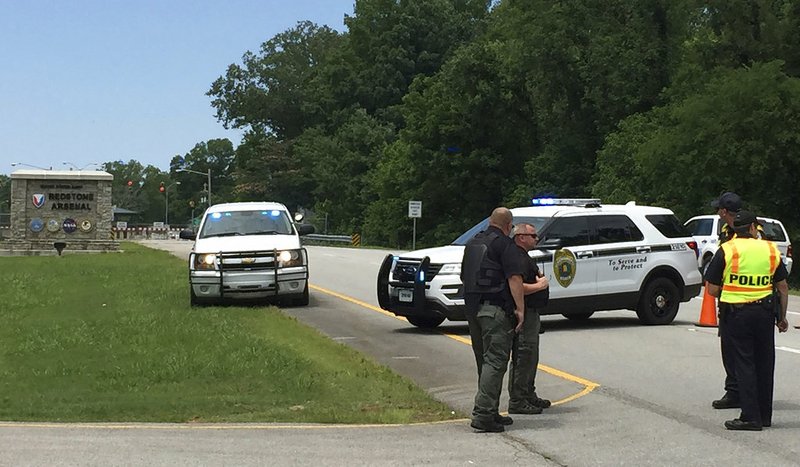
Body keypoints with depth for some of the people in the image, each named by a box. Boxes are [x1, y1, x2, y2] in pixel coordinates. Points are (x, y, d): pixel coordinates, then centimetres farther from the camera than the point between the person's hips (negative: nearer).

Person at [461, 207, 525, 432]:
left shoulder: (473, 242, 15)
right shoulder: (505, 244, -8)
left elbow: (464, 276, 22)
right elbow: (514, 279, -15)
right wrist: (520, 309, -13)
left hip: (472, 307, 8)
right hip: (496, 308, -8)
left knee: (484, 361, 15)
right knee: (495, 361, -8)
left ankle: (491, 412, 19)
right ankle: (483, 414, -16)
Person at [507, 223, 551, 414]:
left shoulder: (524, 257, 18)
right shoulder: (517, 258, -18)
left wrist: (540, 278, 14)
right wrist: (540, 285, -18)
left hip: (531, 313, 12)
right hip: (523, 313, -12)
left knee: (530, 357, 18)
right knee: (523, 357, -9)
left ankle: (529, 395, 28)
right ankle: (517, 401, -6)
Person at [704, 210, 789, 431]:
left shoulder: (727, 250, -4)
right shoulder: (771, 250, 4)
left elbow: (712, 289, -5)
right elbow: (783, 288, 8)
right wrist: (782, 317, 17)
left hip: (738, 313, -3)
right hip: (765, 311, 3)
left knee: (744, 364, 1)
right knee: (765, 363, 12)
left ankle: (751, 417, -3)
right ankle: (765, 415, 19)